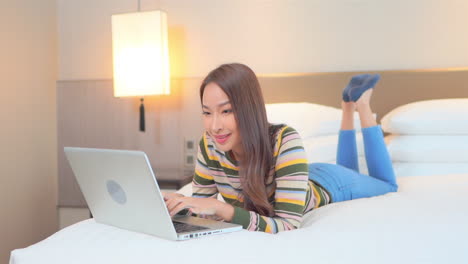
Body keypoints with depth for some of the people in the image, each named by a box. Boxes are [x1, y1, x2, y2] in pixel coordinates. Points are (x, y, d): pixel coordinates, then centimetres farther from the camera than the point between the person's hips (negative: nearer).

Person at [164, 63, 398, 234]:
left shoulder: (285, 141, -46)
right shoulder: (209, 145, -32)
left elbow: (288, 227, -49)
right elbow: (202, 204, -19)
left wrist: (222, 208, -59)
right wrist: (181, 205, -41)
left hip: (328, 184, -4)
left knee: (387, 185, 32)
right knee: (347, 169, 40)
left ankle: (361, 104, 34)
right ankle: (348, 105, 44)